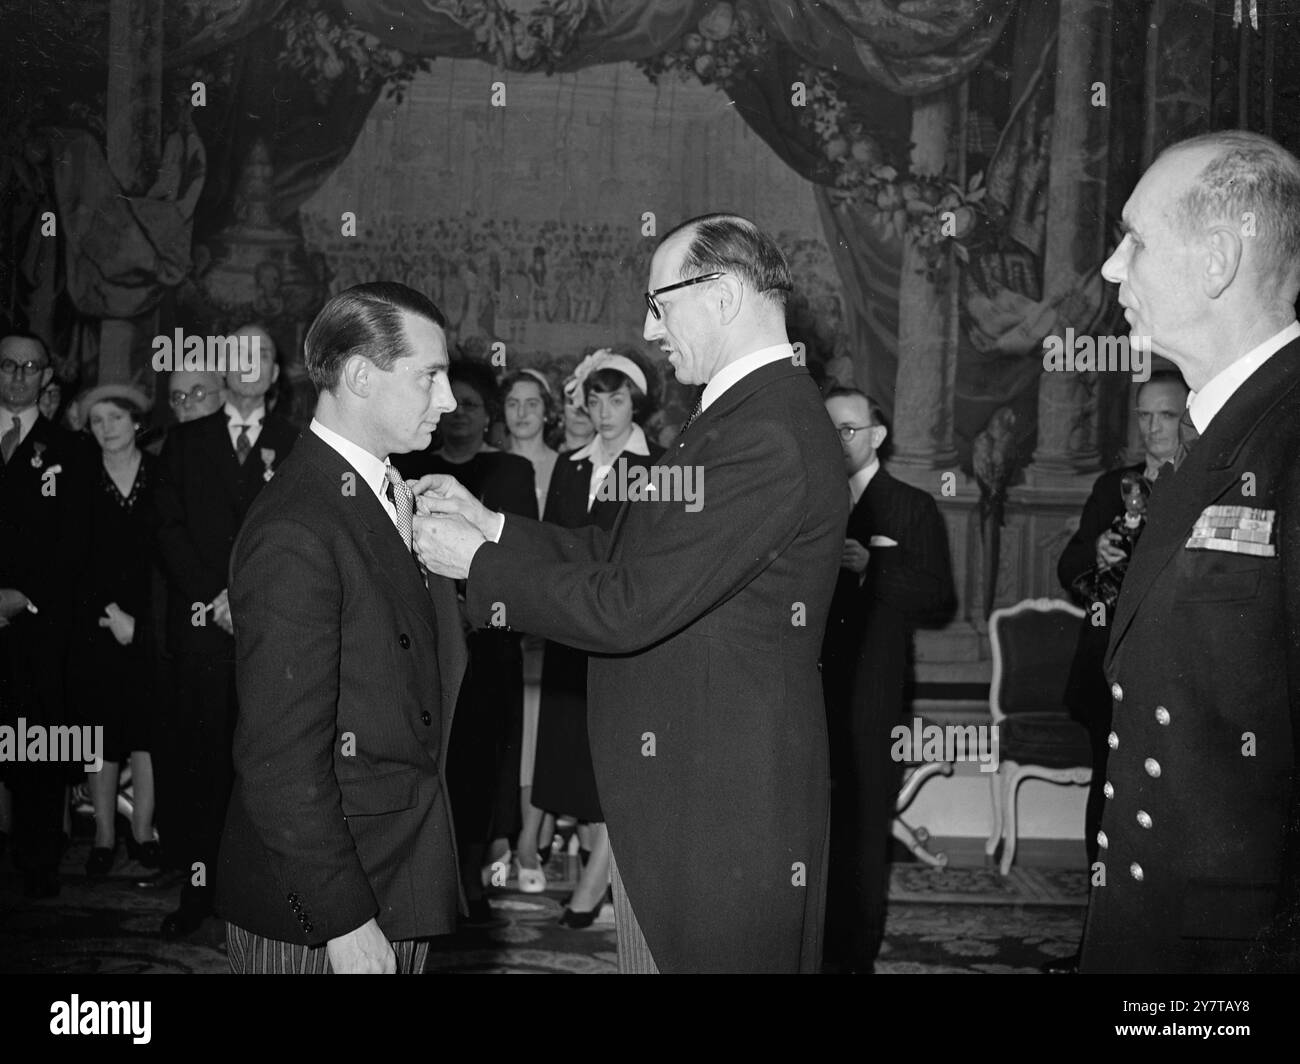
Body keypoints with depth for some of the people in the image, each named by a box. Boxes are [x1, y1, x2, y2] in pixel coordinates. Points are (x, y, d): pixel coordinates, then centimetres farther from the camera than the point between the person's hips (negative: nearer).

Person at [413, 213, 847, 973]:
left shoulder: (766, 437, -23)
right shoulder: (749, 413, 10)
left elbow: (627, 608, -23)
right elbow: (625, 554, 12)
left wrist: (478, 562, -12)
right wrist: (492, 526, 4)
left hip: (720, 805, -9)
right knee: (656, 945, 20)